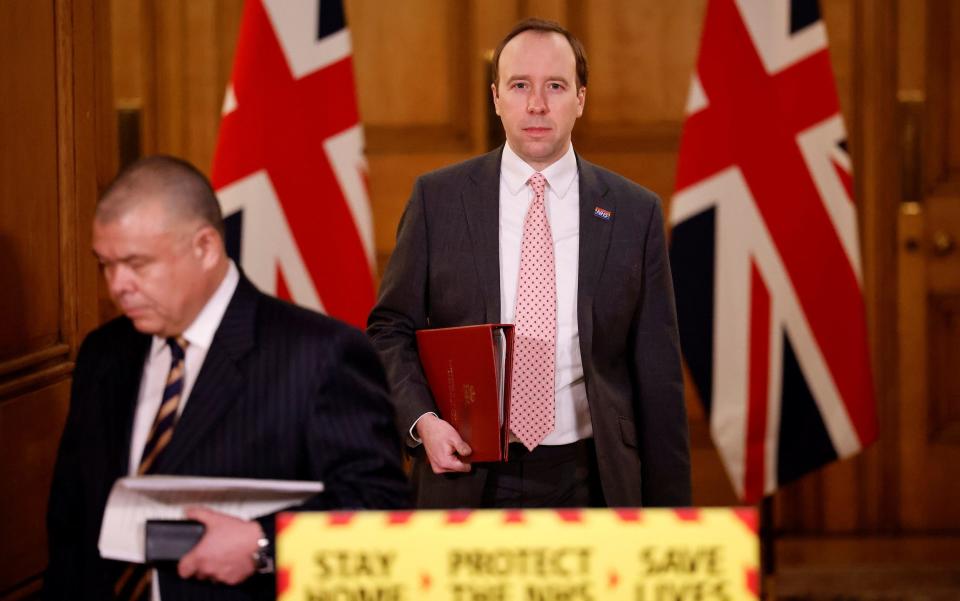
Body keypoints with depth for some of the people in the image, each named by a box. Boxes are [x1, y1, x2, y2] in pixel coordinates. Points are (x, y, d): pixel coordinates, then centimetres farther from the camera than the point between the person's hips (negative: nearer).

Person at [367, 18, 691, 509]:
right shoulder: (437, 198, 3)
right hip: (467, 479, 0)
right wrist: (421, 421, -11)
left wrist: (669, 512, 3)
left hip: (587, 482, 1)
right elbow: (389, 329, 7)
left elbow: (657, 375, 5)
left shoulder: (634, 213, 4)